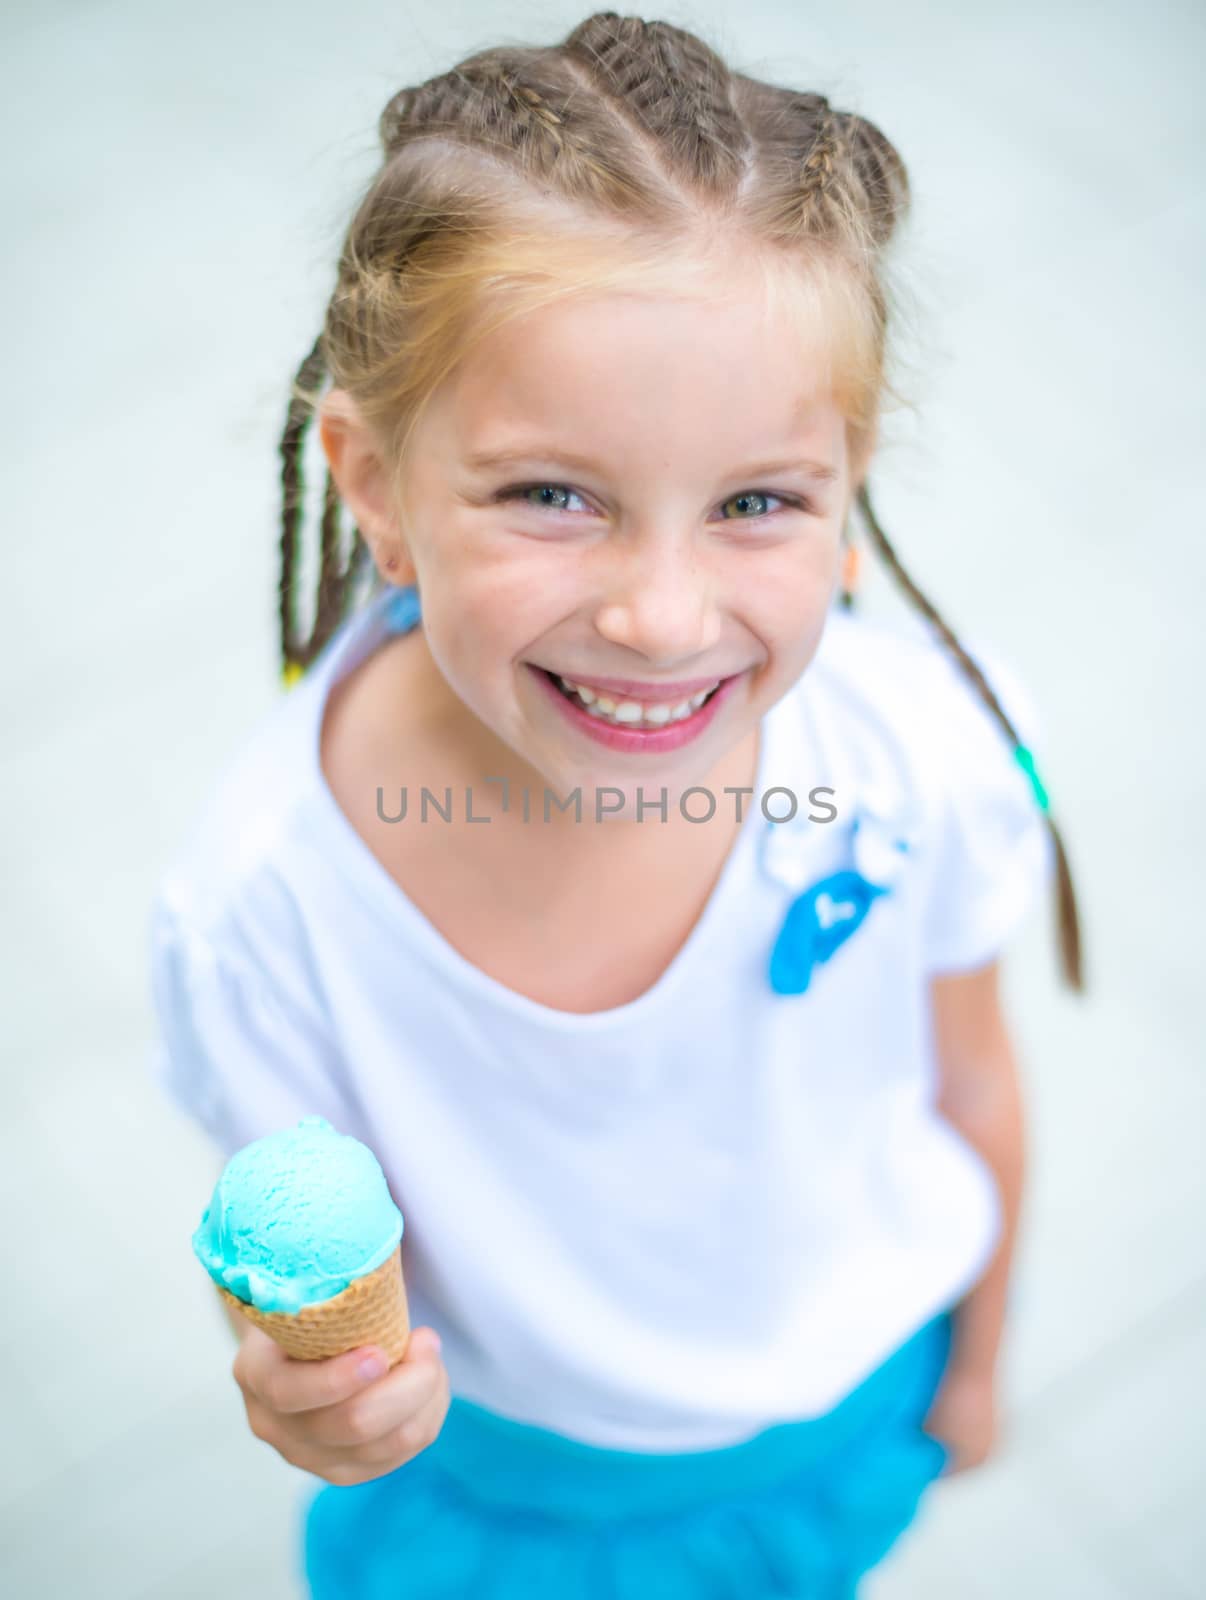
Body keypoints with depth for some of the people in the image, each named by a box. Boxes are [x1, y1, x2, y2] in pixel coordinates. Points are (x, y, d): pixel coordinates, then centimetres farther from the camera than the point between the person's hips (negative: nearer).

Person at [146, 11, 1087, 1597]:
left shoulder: (932, 751, -31)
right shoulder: (258, 909, -35)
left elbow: (970, 1089, -11)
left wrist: (976, 1359, 6)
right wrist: (314, 1393, -39)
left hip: (854, 1409, 2)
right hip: (497, 1472, -1)